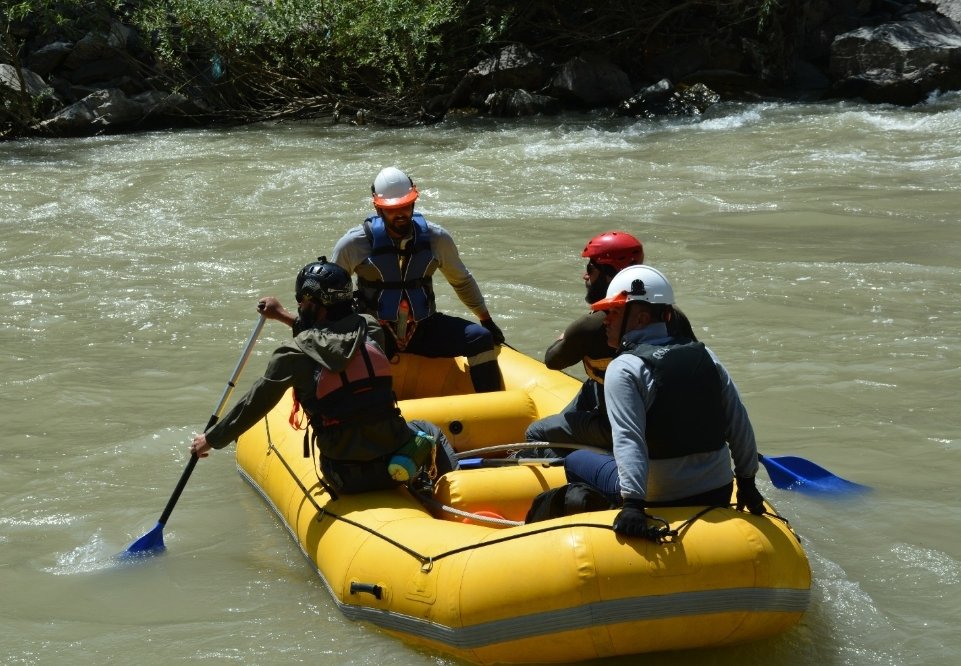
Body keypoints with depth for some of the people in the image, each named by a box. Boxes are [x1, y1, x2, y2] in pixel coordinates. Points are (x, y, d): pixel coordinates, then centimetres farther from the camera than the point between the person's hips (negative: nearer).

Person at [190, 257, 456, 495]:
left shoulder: (294, 355, -10)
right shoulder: (371, 330, 2)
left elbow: (254, 405, -1)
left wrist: (212, 440, 12)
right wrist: (284, 316, 34)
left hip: (347, 480, -2)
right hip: (395, 464, 2)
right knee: (429, 431, 34)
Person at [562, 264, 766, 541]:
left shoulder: (623, 369, -13)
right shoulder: (704, 356, 3)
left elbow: (628, 439, -25)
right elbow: (739, 425, 3)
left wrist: (632, 505, -33)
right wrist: (747, 482, 14)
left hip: (656, 500, -6)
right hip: (719, 496, 6)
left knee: (575, 461, 18)